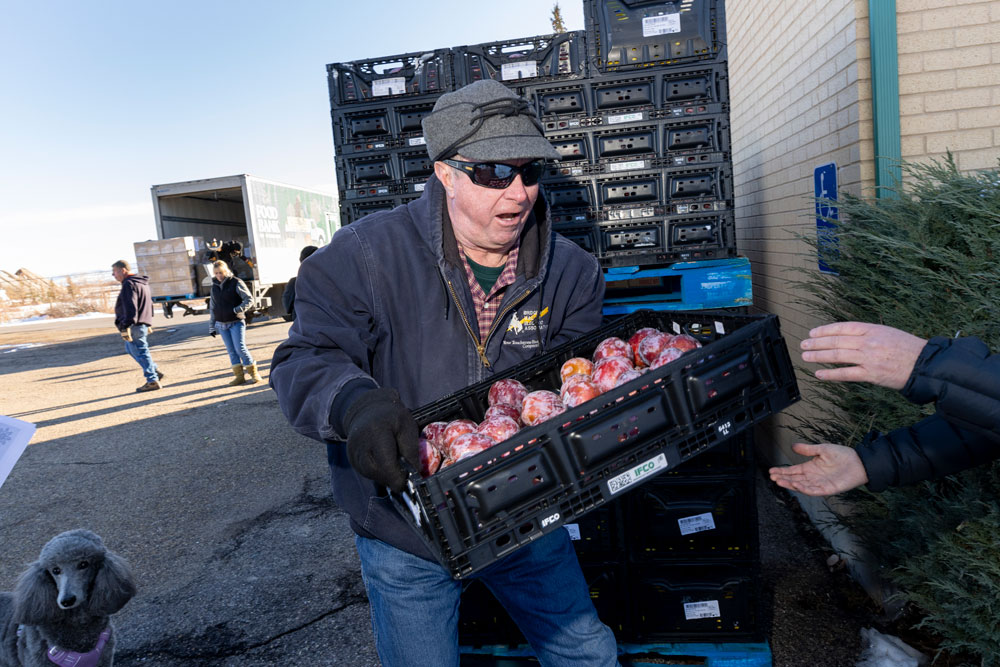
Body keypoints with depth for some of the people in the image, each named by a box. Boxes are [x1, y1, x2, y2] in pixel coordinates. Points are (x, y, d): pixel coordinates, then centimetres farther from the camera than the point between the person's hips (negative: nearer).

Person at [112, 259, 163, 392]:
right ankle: (155, 371, 19)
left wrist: (125, 327, -23)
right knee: (130, 348, 23)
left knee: (140, 352, -4)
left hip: (134, 326, -10)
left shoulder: (129, 284, -15)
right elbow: (149, 304, 22)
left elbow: (130, 308, -23)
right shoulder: (142, 282, 16)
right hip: (143, 323, 10)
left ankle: (152, 381, 0)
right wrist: (148, 323, 25)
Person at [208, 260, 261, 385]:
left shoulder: (236, 283, -5)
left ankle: (253, 373, -2)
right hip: (222, 324, 5)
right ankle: (239, 375, 10)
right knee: (231, 350, 5)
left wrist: (238, 310, -22)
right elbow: (212, 308, 17)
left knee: (240, 348, -11)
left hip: (236, 322, -5)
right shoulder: (215, 287, 12)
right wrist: (211, 327, 16)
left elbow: (249, 299, -7)